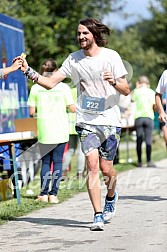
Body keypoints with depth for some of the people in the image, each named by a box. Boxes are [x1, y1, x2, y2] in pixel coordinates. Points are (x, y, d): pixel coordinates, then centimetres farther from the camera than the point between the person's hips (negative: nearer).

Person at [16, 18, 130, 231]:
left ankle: (111, 197, 37)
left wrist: (114, 82, -23)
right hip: (86, 121, 1)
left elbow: (126, 91, -2)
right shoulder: (74, 59, 4)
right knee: (92, 165, -12)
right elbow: (50, 83, 3)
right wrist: (28, 72, -10)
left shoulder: (111, 56, -3)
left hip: (110, 121, -1)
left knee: (106, 168, 3)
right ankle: (98, 216, -9)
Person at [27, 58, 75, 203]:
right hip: (60, 131, -1)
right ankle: (53, 194, 1)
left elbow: (32, 112, 0)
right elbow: (72, 109, -3)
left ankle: (44, 193, 6)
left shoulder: (36, 88, -1)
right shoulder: (63, 87, -4)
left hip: (44, 131, 1)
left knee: (45, 161, 11)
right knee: (58, 161, 4)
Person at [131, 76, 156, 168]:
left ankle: (139, 162, 5)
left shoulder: (136, 91, 3)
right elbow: (155, 106, 3)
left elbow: (132, 99, 21)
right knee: (148, 140, -2)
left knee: (139, 140, 4)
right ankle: (149, 161, -8)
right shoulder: (151, 92, 5)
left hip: (138, 117, 0)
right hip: (149, 117, 0)